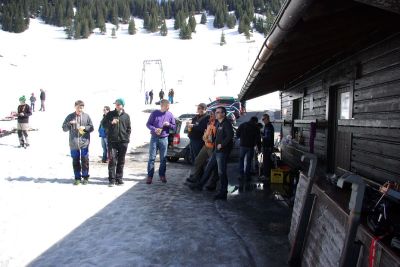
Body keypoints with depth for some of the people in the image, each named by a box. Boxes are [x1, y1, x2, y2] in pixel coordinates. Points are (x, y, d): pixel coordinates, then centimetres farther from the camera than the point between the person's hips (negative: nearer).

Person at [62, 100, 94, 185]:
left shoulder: (86, 116, 3)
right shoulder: (70, 117, 4)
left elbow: (91, 127, 5)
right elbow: (64, 128, 5)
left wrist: (84, 127, -14)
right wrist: (69, 123, -14)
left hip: (84, 143, -1)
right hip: (73, 143, 1)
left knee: (85, 160, 4)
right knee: (75, 161, 7)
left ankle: (85, 177, 18)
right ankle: (77, 177, 18)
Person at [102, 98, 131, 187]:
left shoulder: (126, 116, 9)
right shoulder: (110, 114, 6)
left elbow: (129, 128, 14)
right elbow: (103, 123, 6)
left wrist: (127, 137, 2)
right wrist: (111, 122, -12)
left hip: (123, 141, 1)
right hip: (112, 141, -1)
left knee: (121, 161, 7)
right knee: (112, 160, -5)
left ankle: (119, 179, 16)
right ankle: (112, 179, 0)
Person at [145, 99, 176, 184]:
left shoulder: (170, 115, 3)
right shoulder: (154, 113, -2)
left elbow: (174, 127, 8)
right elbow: (148, 124, 1)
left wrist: (169, 124, -13)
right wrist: (154, 129, -18)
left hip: (164, 139, 2)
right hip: (154, 138, -2)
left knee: (163, 158, 7)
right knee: (151, 157, -2)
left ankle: (162, 175, 20)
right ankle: (150, 176, 3)